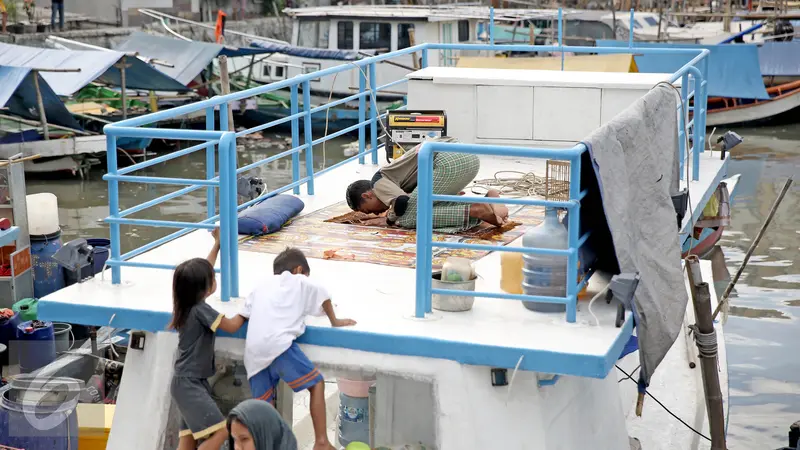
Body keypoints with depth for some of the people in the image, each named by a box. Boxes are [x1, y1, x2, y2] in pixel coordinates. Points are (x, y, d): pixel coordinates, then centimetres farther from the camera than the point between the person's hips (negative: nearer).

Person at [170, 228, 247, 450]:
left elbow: (201, 270, 22)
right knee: (220, 431, -16)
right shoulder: (200, 309, -18)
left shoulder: (188, 304, 7)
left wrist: (217, 244, 28)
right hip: (189, 384, -9)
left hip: (191, 381, 9)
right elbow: (232, 326, -10)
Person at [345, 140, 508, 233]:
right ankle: (488, 200, 5)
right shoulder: (393, 178, 33)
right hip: (470, 157, 10)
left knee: (407, 218, -5)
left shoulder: (378, 182, 6)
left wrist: (389, 219, 5)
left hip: (450, 162, -10)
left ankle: (476, 210, -16)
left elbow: (401, 201, -12)